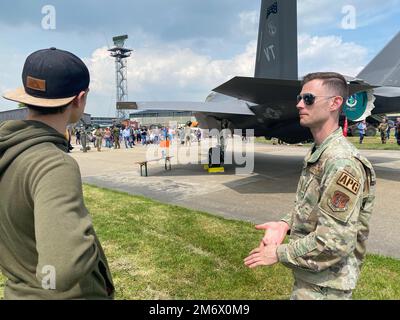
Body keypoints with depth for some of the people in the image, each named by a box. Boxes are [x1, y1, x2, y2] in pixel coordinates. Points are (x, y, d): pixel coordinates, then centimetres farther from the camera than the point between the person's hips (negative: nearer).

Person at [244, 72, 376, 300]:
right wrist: (286, 223, -3)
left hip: (324, 286, -8)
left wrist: (279, 253, -18)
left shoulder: (342, 162, -26)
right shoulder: (317, 153, 5)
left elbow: (335, 241, -28)